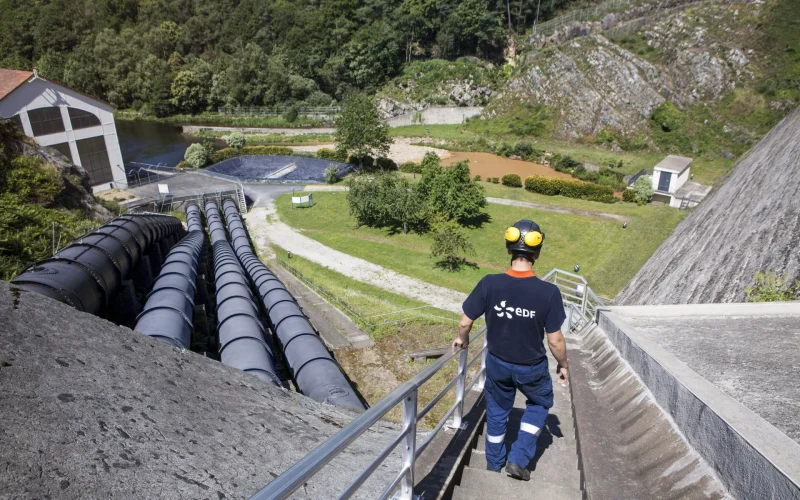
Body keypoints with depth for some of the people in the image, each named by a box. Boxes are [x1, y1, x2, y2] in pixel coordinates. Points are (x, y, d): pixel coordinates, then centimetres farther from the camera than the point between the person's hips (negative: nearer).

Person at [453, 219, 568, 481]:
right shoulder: (549, 292, -26)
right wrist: (563, 365, 3)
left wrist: (462, 338, 11)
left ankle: (494, 463, 45)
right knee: (539, 403, 30)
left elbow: (465, 322, -12)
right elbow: (555, 340, -17)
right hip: (532, 367, -1)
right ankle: (518, 460, 26)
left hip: (497, 363, 2)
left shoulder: (490, 283, -22)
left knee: (497, 410, 26)